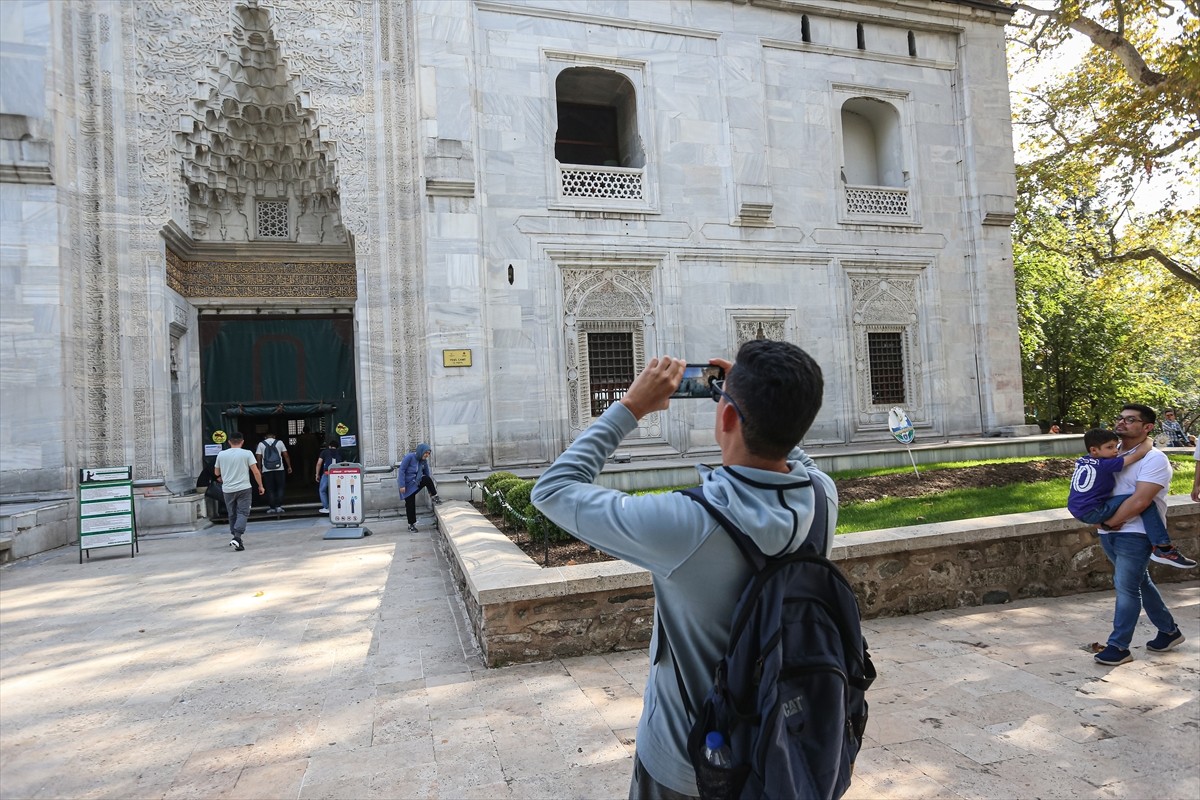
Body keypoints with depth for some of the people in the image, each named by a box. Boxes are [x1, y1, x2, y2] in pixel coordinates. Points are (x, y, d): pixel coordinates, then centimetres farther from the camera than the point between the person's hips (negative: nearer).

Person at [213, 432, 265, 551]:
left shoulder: (221, 454, 4)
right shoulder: (247, 453, -5)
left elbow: (216, 473, 16)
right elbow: (256, 472, -8)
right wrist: (260, 486, 3)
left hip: (227, 489, 3)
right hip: (243, 488, -3)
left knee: (232, 514, 15)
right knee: (243, 513, -3)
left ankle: (235, 538, 23)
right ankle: (237, 538, -20)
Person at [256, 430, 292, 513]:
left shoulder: (261, 444, 5)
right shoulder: (279, 442, 5)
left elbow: (259, 457, 0)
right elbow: (286, 455, 2)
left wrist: (259, 469, 7)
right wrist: (289, 467, 6)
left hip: (267, 470, 0)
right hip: (279, 469, 0)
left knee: (270, 489, 6)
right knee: (280, 488, 8)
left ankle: (272, 507, 7)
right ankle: (279, 507, 3)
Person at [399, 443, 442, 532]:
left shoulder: (424, 461, -3)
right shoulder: (409, 457, -20)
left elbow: (427, 473, 5)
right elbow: (402, 471, -20)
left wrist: (431, 489, 6)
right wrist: (402, 485, -24)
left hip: (417, 482, 4)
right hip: (408, 485, -4)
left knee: (427, 479, -25)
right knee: (410, 505, 0)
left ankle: (434, 496, -7)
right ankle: (411, 525, 16)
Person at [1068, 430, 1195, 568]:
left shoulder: (1081, 461, 10)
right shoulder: (1105, 464, -12)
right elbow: (1139, 454, -13)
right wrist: (1148, 441, 6)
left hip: (1077, 511, 9)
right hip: (1093, 513, -9)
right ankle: (1163, 549, -12)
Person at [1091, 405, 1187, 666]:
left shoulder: (1154, 459, -13)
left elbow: (1139, 502, -21)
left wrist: (1109, 522, -14)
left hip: (1135, 534, -7)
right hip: (1109, 533, 7)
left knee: (1126, 588, -4)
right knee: (1140, 583, 19)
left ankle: (1119, 646, 4)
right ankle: (1169, 631, 36)